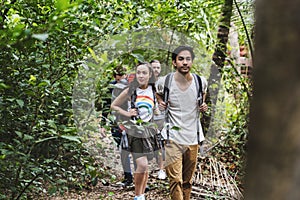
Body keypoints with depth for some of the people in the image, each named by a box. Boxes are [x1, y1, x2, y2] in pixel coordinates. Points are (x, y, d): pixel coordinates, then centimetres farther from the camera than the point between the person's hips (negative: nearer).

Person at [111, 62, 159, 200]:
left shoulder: (155, 90, 1)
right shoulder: (130, 91, -4)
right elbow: (113, 106, 7)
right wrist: (127, 113, -6)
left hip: (148, 130, 3)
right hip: (134, 130, -3)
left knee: (145, 166, 11)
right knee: (142, 165, -16)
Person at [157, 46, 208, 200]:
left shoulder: (201, 81, -1)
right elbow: (158, 95, 14)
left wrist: (203, 106, 1)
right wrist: (161, 103, -7)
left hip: (193, 138, 3)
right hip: (172, 138, -3)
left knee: (187, 181, 12)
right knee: (176, 180, -10)